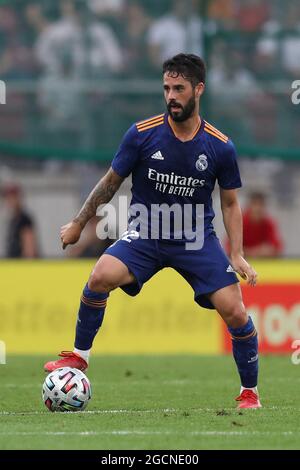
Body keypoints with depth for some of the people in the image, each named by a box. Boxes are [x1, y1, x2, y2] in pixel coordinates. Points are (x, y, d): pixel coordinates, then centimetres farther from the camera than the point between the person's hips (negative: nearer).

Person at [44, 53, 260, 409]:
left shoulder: (220, 147, -7)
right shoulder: (142, 135, -9)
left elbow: (230, 203, 6)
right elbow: (111, 182, 5)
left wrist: (237, 256, -4)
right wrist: (78, 224, 9)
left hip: (197, 239, 0)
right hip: (144, 235, 0)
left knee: (235, 314, -12)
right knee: (101, 276, -28)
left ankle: (249, 391, 12)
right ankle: (79, 356, -7)